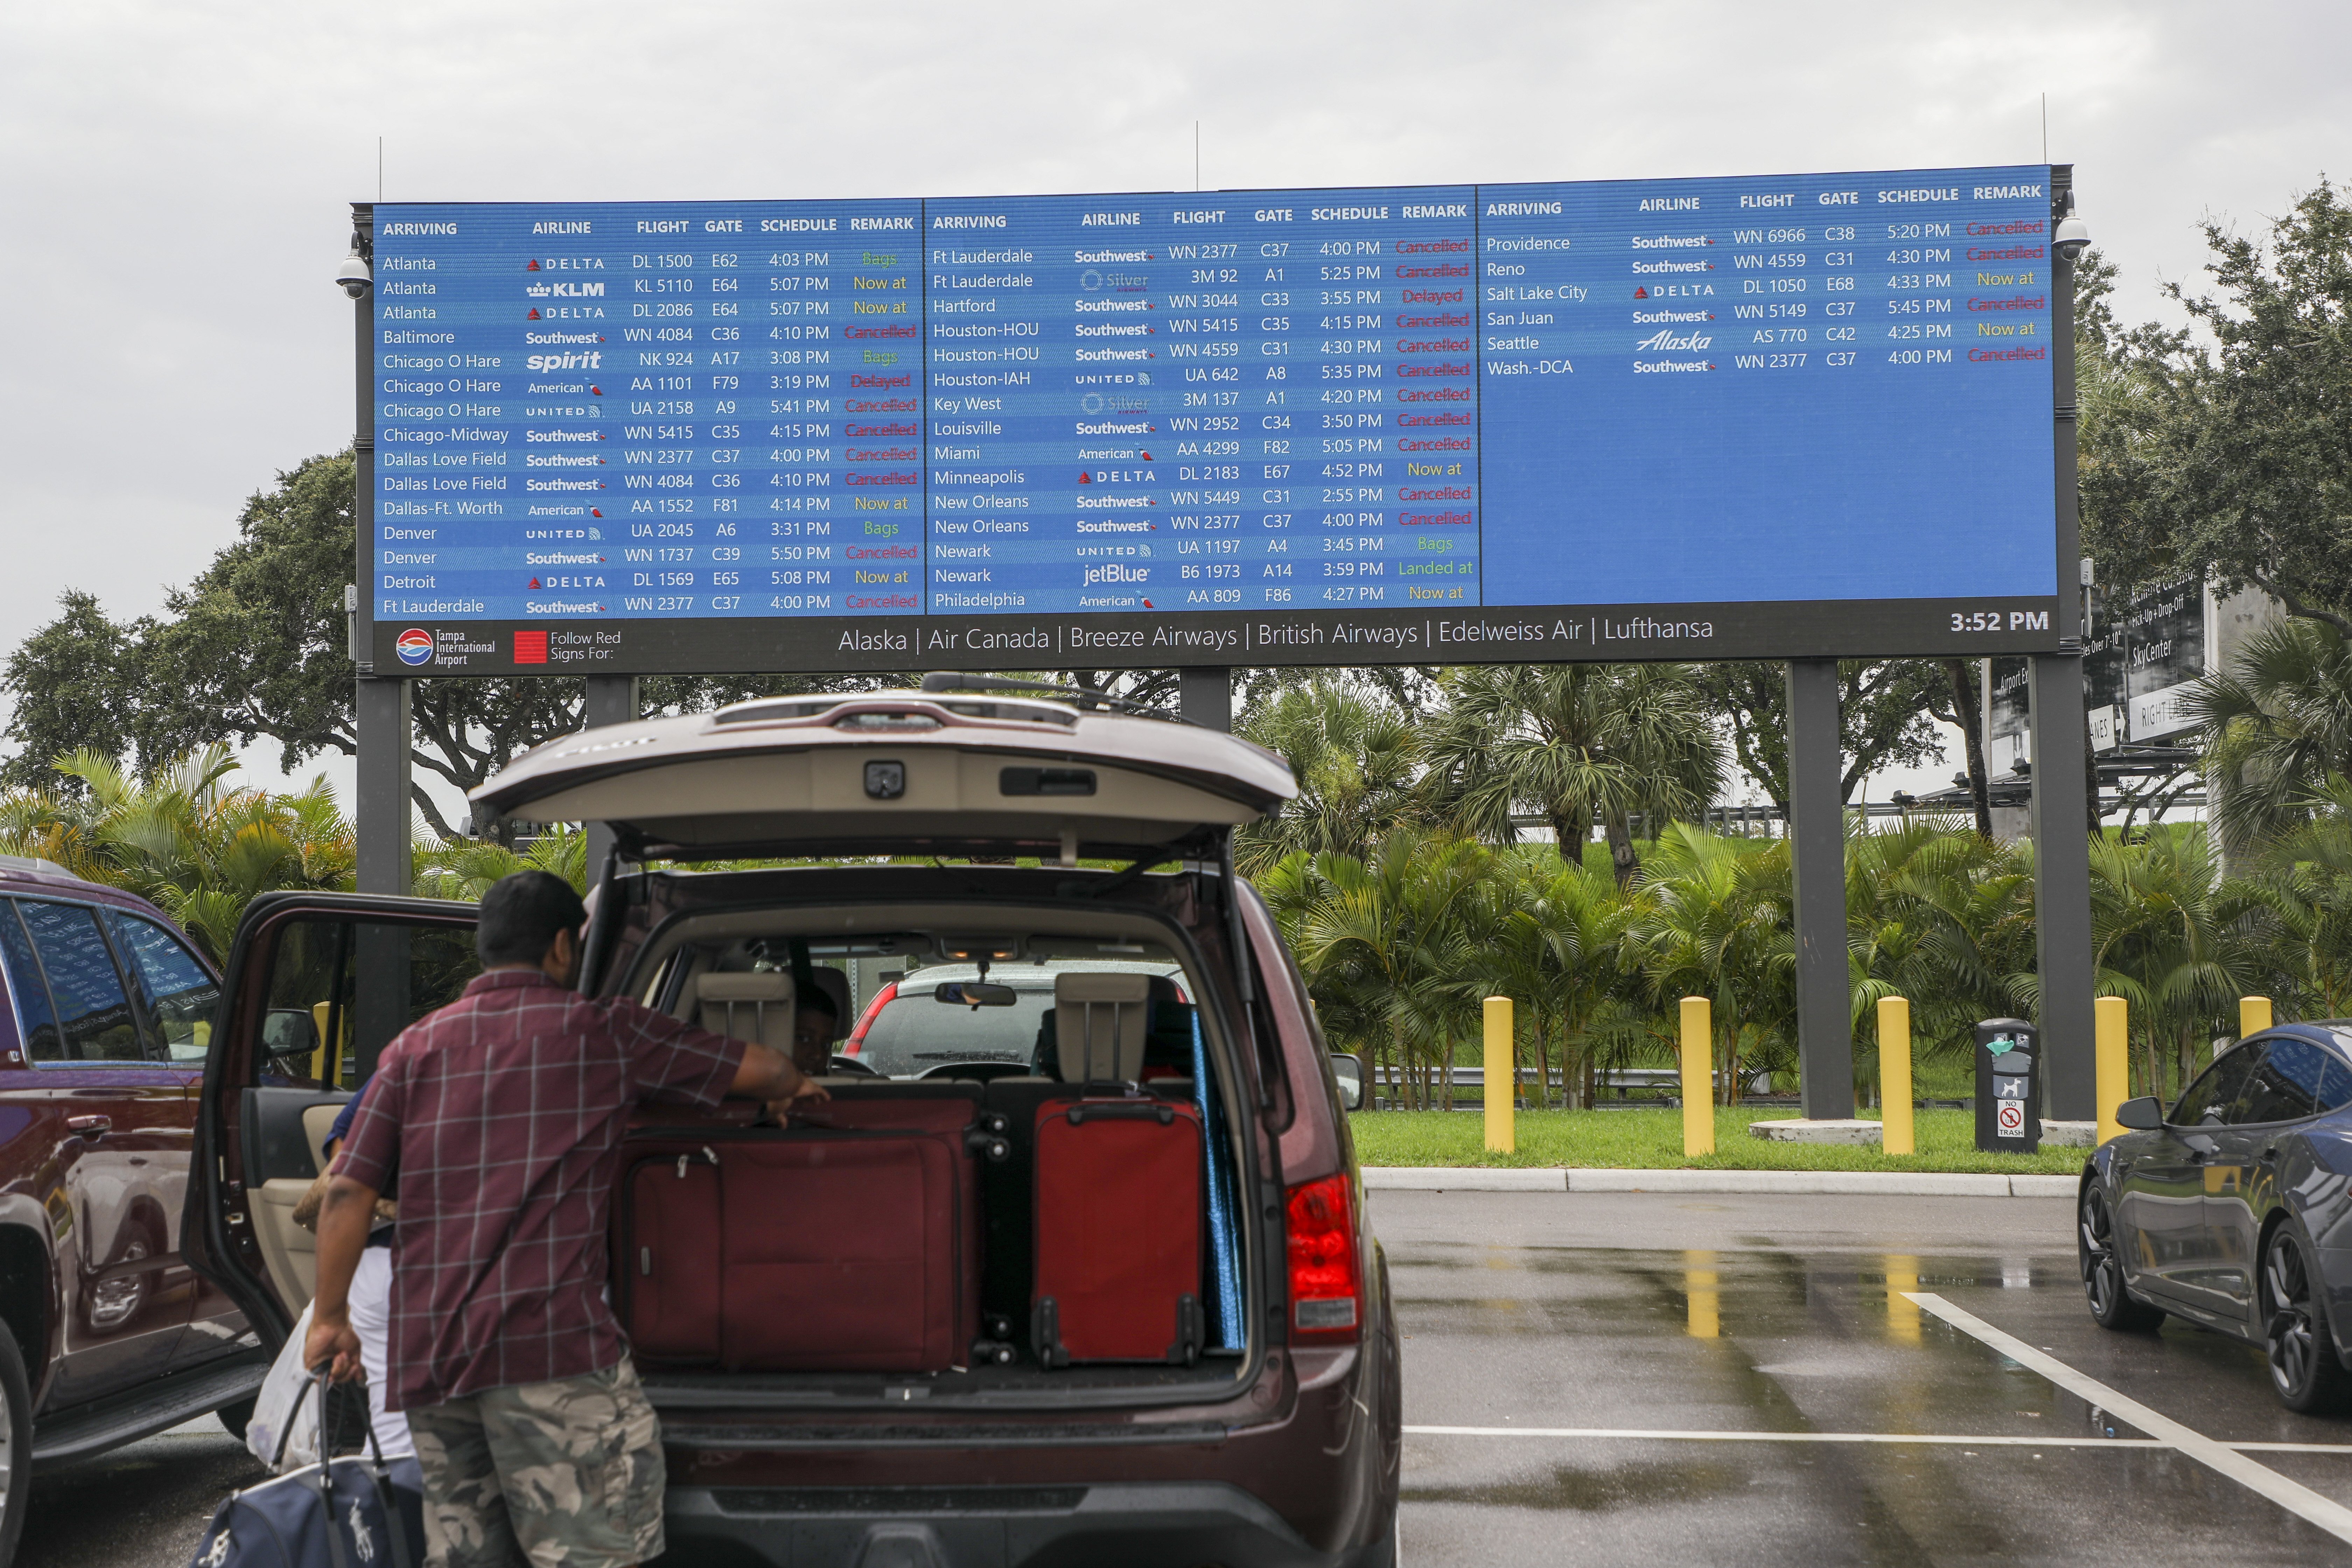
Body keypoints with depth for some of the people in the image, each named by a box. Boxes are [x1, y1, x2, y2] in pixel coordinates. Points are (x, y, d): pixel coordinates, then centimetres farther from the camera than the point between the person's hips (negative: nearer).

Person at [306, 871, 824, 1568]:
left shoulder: (415, 1047, 14)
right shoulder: (600, 1031, 4)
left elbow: (349, 1192, 6)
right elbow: (759, 1068, 9)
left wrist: (331, 1316, 14)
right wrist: (795, 1086, 31)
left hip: (426, 1354, 6)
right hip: (549, 1342, -6)